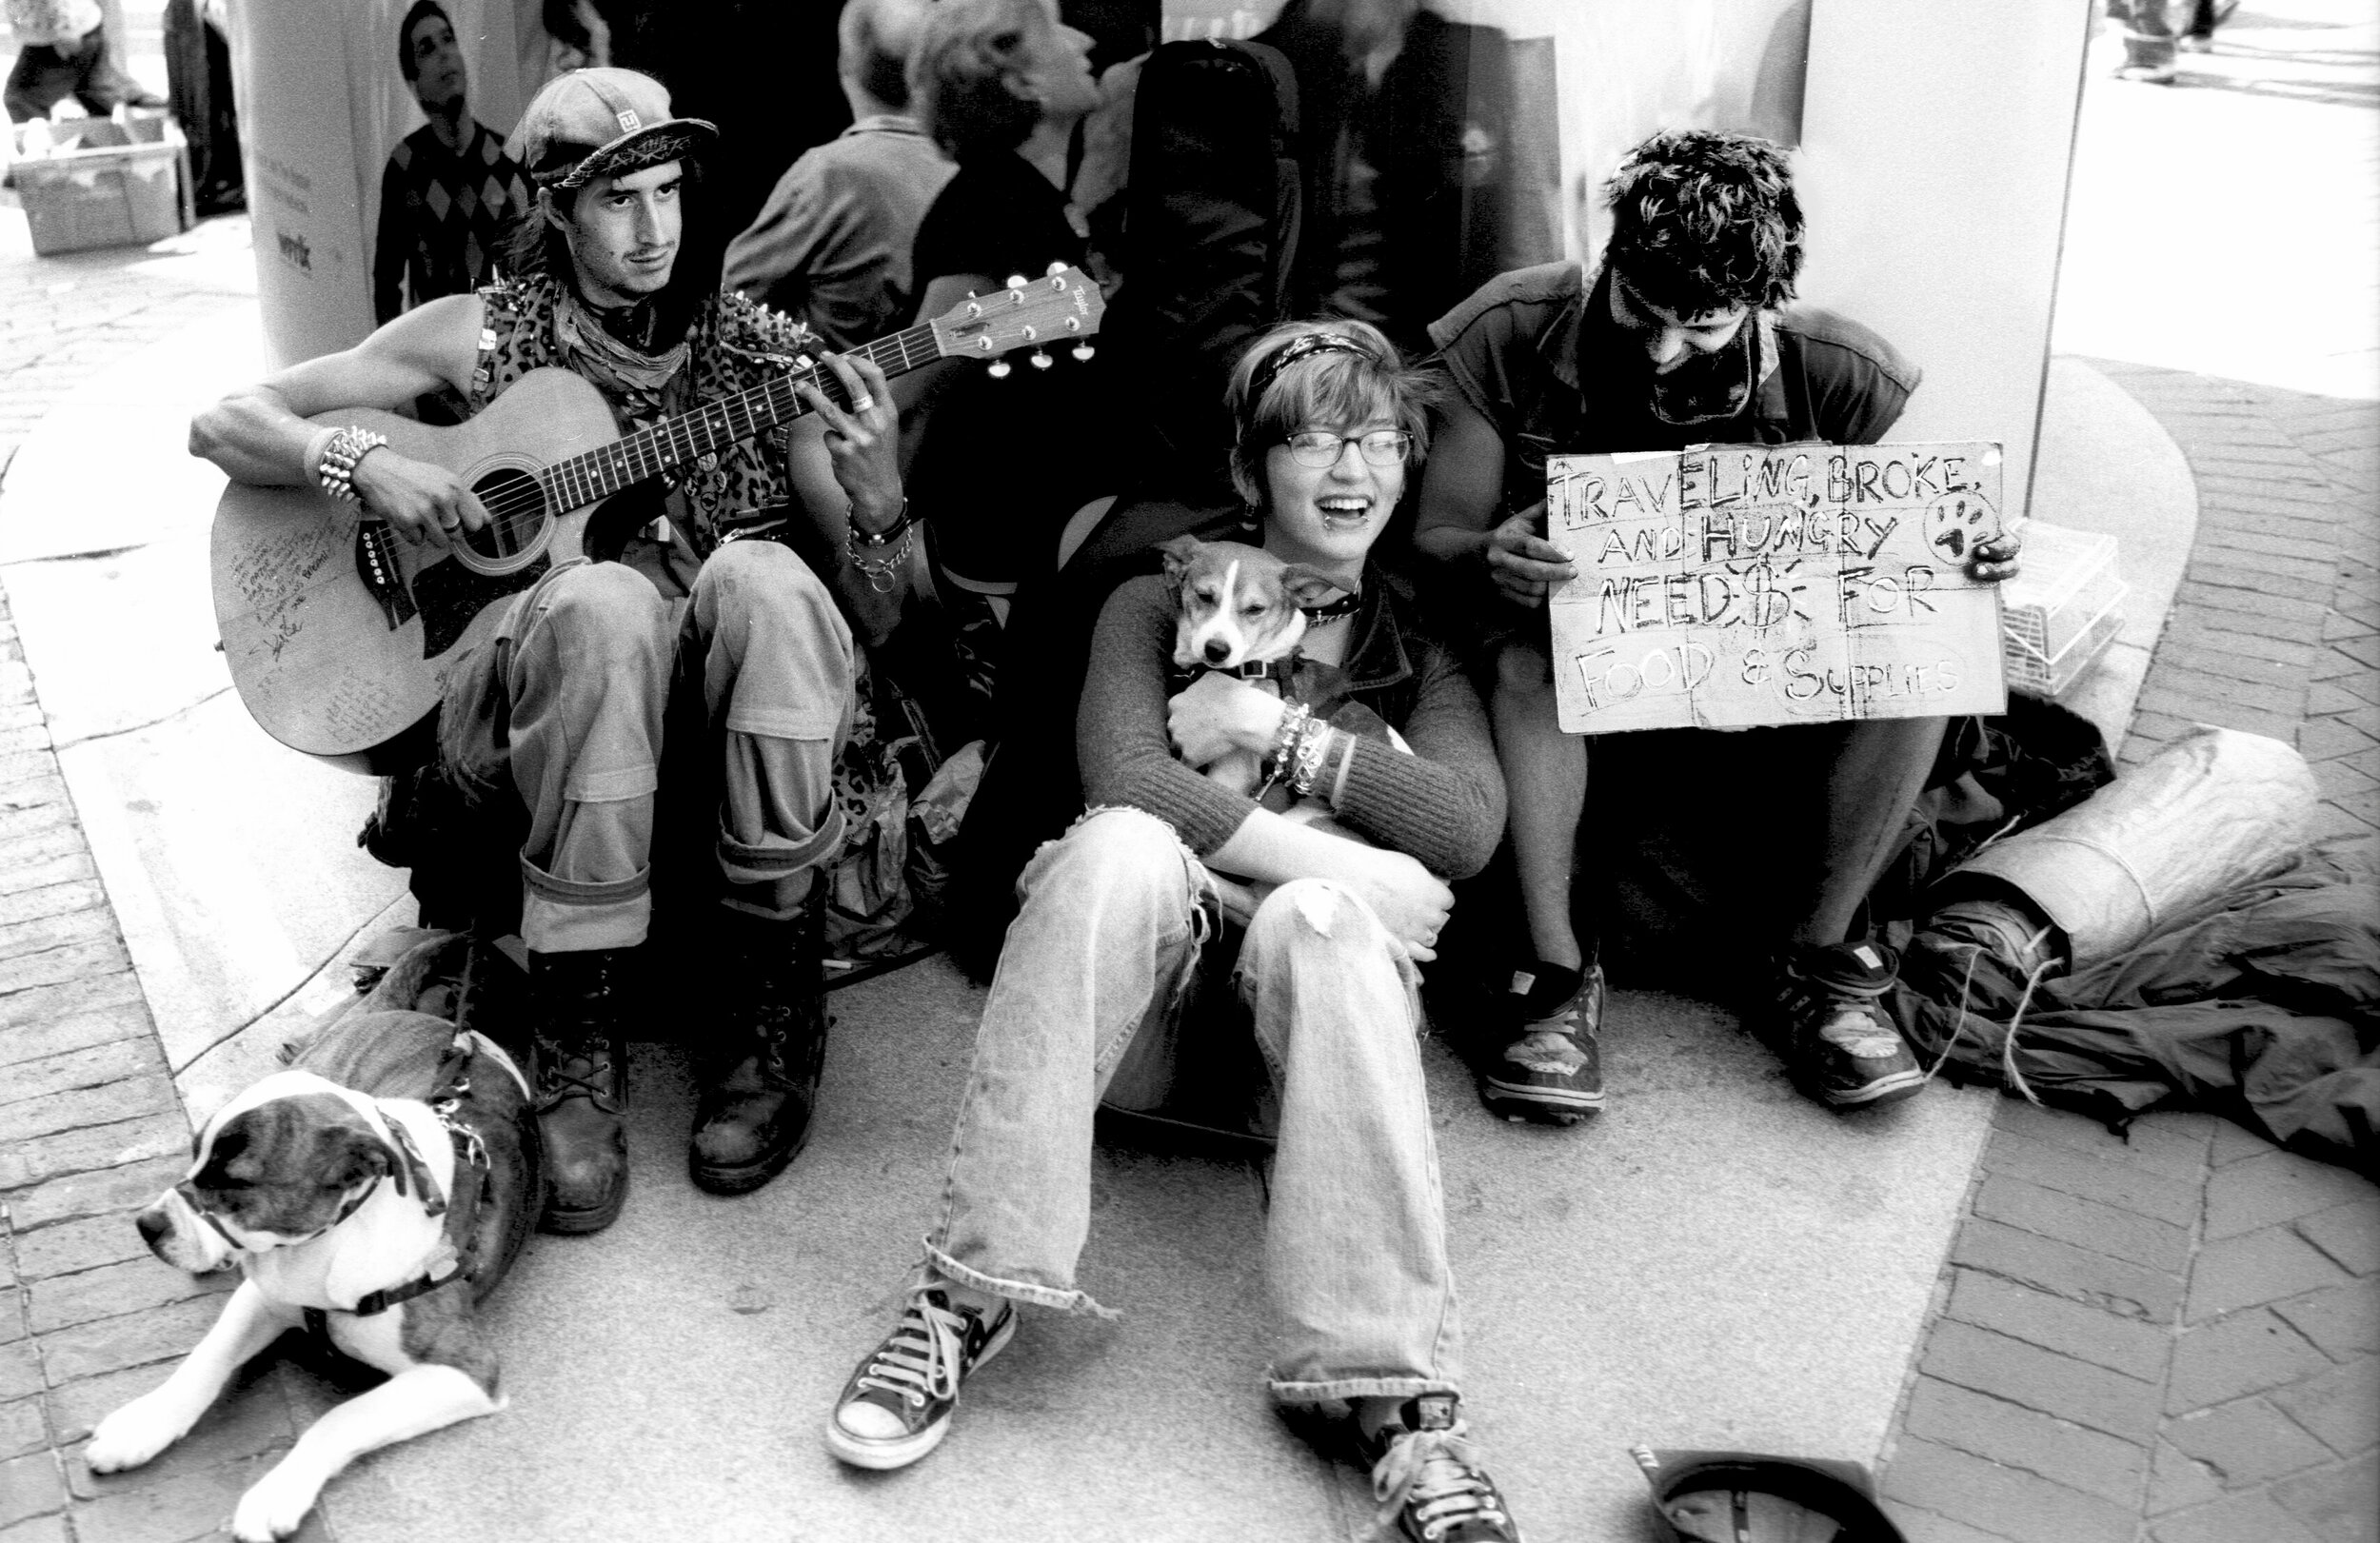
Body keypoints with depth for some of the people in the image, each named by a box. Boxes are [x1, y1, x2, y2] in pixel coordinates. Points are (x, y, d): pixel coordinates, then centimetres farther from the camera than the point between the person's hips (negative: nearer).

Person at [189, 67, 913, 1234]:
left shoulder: (766, 356, 5)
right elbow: (223, 424, 8)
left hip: (736, 727, 1)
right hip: (524, 725, 0)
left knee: (760, 579, -33)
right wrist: (358, 464, -12)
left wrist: (876, 498, -18)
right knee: (601, 598, -35)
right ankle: (577, 1042, -26)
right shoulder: (483, 336, 5)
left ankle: (770, 1019, -22)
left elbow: (874, 620, 3)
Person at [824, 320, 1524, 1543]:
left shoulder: (1417, 649, 17)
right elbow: (1124, 779, -11)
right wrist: (1345, 862, -19)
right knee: (1125, 850, -33)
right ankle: (970, 1292, -31)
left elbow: (1468, 829, -4)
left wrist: (1279, 728, -9)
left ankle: (1393, 1399, -37)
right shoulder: (1161, 604, 12)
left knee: (1320, 920, -34)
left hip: (1307, 984, 1)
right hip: (1141, 986, 0)